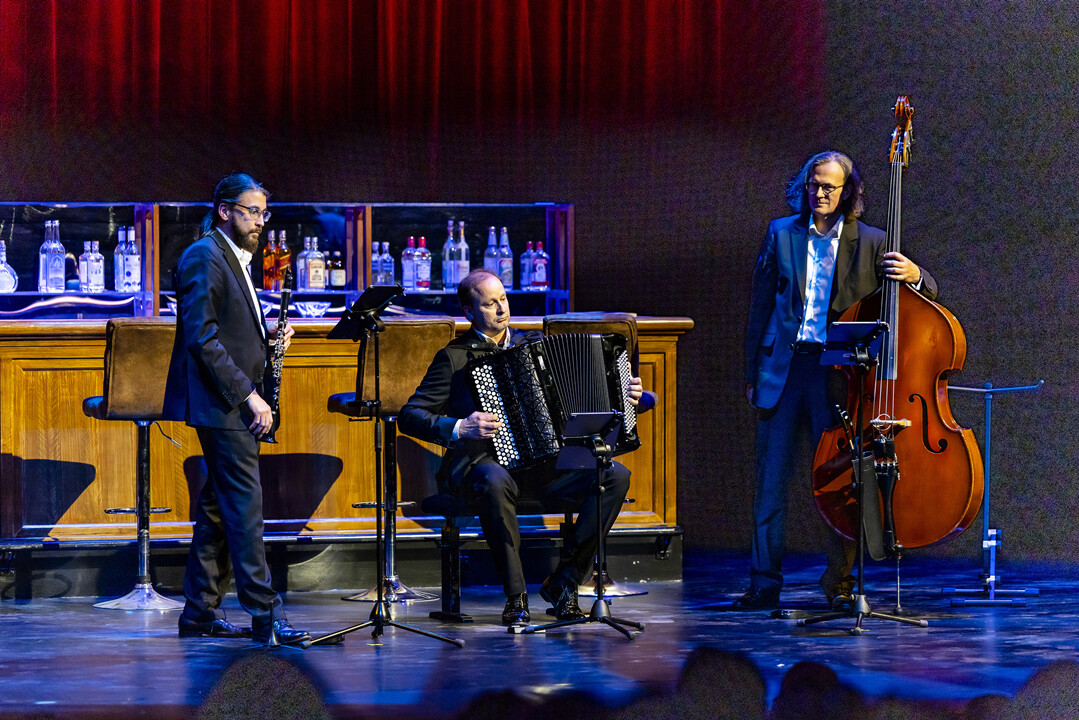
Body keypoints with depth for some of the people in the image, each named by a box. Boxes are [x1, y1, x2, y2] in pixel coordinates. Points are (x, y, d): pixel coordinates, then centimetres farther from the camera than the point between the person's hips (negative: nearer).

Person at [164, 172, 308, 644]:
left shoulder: (235, 259, 19)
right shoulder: (203, 257, -12)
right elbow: (202, 338, -18)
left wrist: (267, 338, 4)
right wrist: (247, 394, -19)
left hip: (237, 406, 10)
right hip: (220, 404, -10)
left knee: (219, 507, 11)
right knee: (244, 503, -11)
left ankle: (200, 610, 15)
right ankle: (264, 614, -12)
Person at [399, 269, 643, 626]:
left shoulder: (533, 343, 17)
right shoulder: (455, 358, 1)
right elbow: (410, 415, -4)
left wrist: (620, 395, 9)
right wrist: (459, 428, -19)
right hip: (481, 460, -5)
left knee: (616, 475, -17)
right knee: (495, 482, -41)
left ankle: (563, 582, -10)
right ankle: (516, 594, -27)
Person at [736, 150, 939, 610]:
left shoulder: (869, 243, 6)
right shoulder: (782, 234, 11)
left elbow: (926, 296, 6)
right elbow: (760, 307, 13)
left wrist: (913, 274, -18)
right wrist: (752, 373, 9)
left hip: (838, 372, -1)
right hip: (784, 366, 1)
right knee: (771, 476, 0)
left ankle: (839, 581, 10)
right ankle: (765, 582, 6)